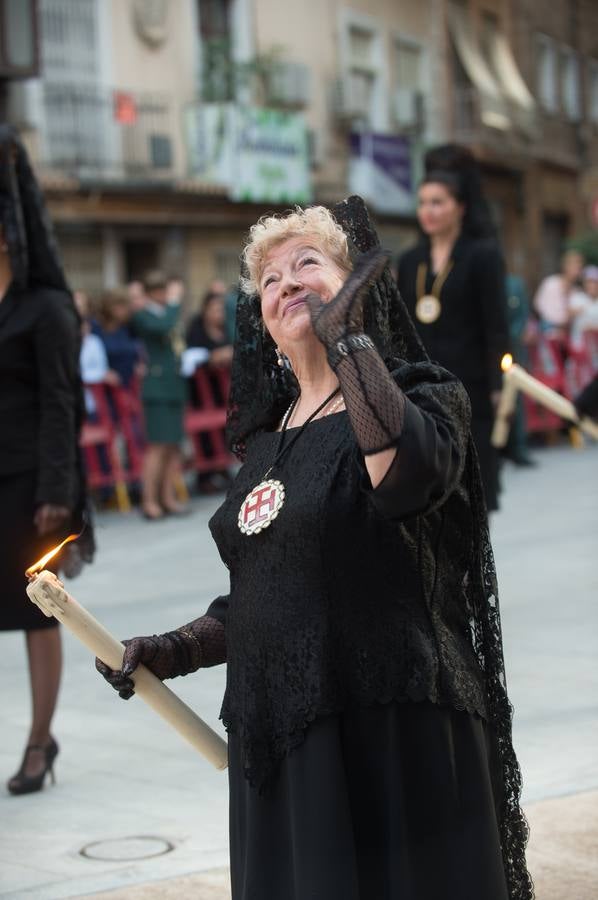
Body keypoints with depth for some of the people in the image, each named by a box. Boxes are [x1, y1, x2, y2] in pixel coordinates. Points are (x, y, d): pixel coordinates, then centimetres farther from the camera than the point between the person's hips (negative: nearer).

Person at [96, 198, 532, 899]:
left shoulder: (421, 399, -5)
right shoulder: (267, 437, 14)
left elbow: (410, 473, -32)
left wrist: (347, 335, -24)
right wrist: (172, 651, 8)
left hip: (389, 735, -6)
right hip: (274, 741, 6)